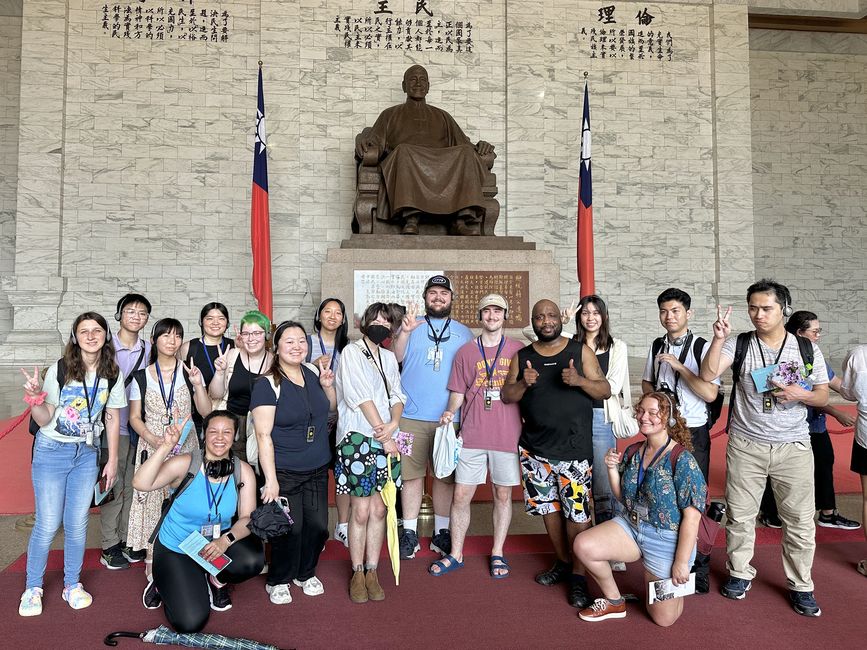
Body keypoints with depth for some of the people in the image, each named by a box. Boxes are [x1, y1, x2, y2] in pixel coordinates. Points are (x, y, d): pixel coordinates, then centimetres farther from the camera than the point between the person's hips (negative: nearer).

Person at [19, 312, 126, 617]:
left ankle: (72, 584, 23)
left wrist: (112, 460, 5)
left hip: (87, 453, 3)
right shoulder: (59, 370, -13)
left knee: (77, 522, 6)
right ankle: (33, 588, 18)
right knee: (48, 523, -2)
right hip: (52, 451, -2)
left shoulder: (113, 375, -4)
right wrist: (35, 398, -28)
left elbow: (113, 419, 4)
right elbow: (44, 420, -8)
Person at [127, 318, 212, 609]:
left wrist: (198, 385, -12)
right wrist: (154, 439, -11)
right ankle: (154, 577, 7)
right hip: (152, 450, 0)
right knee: (152, 509, -4)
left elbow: (207, 413, 3)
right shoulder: (141, 377, 6)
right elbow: (134, 417, 5)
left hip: (185, 450, 0)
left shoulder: (190, 373, 6)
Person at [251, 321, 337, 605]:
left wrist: (328, 386, -1)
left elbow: (331, 408, 20)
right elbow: (263, 435, -16)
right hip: (284, 472, -5)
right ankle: (278, 581, 24)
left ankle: (306, 573, 33)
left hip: (317, 469, 5)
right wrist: (271, 479, -20)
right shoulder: (267, 385, -13)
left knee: (318, 525, 8)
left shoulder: (313, 373, 4)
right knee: (290, 528, -2)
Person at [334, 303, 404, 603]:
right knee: (361, 510, -1)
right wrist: (383, 435, -11)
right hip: (357, 439, -5)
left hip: (385, 441, 5)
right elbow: (362, 397, -10)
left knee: (378, 509, 8)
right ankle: (357, 574, 15)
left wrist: (393, 424, -11)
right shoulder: (352, 352, -3)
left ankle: (372, 572, 19)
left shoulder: (389, 358, 16)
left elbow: (396, 396, 9)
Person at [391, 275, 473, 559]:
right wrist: (404, 332, -22)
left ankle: (441, 533, 19)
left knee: (445, 476, 7)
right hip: (412, 416, -1)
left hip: (449, 418, 2)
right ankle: (409, 532, 13)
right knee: (411, 474, 2)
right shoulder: (412, 325, 7)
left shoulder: (464, 333, 13)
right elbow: (395, 359, -6)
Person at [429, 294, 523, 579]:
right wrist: (450, 411, -10)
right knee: (461, 496, 4)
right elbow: (458, 391, 9)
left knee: (503, 495, 9)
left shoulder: (518, 350, 5)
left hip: (507, 435, 0)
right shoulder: (465, 352, 8)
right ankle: (456, 555, 19)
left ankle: (497, 554, 25)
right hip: (472, 435, 1)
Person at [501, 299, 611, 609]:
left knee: (577, 514, -5)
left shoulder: (581, 351, 1)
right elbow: (506, 396, 6)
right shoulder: (522, 357, 8)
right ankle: (563, 563, 31)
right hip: (535, 449, 3)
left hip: (574, 448, -3)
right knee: (548, 507, 12)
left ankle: (578, 576, 9)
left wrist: (580, 381, -19)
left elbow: (605, 391, 0)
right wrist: (523, 383, -14)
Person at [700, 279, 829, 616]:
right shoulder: (739, 344, -4)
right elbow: (708, 374, -17)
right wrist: (719, 339, -28)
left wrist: (801, 394, -15)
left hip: (793, 447, 1)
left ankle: (800, 585, 26)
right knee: (740, 515, 11)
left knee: (800, 519, 8)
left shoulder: (808, 348, 1)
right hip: (745, 446, -1)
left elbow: (822, 396, 6)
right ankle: (740, 573, 29)